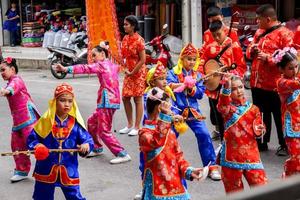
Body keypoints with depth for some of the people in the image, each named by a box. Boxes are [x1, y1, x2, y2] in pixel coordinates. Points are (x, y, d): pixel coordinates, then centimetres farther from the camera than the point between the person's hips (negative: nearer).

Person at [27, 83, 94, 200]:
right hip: (46, 169, 1)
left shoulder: (76, 123, -6)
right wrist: (36, 146, -18)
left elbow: (87, 139, -4)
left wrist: (86, 146, -25)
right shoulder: (46, 121, -7)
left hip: (69, 170, 0)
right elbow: (32, 138, 1)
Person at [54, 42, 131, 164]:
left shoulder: (101, 65, -8)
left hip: (106, 101, -9)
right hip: (113, 99, 9)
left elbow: (85, 69, -18)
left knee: (104, 131, -6)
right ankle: (97, 148, 32)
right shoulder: (112, 65, 14)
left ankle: (122, 154, -8)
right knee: (92, 122, 22)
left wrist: (66, 69, -23)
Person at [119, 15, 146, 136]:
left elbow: (143, 60, -17)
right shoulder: (125, 38, 6)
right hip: (128, 72, 8)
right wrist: (125, 68, 1)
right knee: (125, 98, 9)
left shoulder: (138, 40, -17)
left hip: (138, 72, -7)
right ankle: (130, 125, 22)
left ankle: (136, 127, 8)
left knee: (137, 99, 0)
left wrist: (132, 72, -14)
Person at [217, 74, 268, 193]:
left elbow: (258, 129, 12)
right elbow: (222, 106, -25)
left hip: (251, 155, 2)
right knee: (234, 192, 8)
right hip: (231, 156, -1)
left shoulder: (253, 109, 7)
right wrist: (226, 87, -42)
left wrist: (258, 131, -13)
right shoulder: (227, 107, 0)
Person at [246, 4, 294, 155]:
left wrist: (268, 58, -22)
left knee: (279, 116, 3)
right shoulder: (259, 32, 14)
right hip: (257, 83, 7)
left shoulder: (284, 34, -10)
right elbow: (249, 52, 23)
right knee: (261, 114, 16)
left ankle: (284, 145, 15)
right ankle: (261, 142, 27)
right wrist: (252, 50, -1)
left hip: (274, 85, -7)